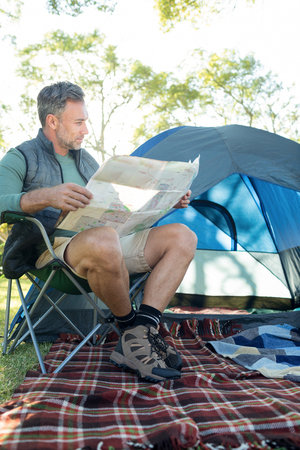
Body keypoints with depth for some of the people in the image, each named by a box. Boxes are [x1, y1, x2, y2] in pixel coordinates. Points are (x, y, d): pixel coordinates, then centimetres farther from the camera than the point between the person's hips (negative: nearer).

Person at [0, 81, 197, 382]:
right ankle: (130, 328, -13)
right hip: (56, 248, -7)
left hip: (108, 244, 7)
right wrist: (44, 197, -31)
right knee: (103, 241, -42)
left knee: (181, 236, -9)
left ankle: (139, 336, -22)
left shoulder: (86, 160, 24)